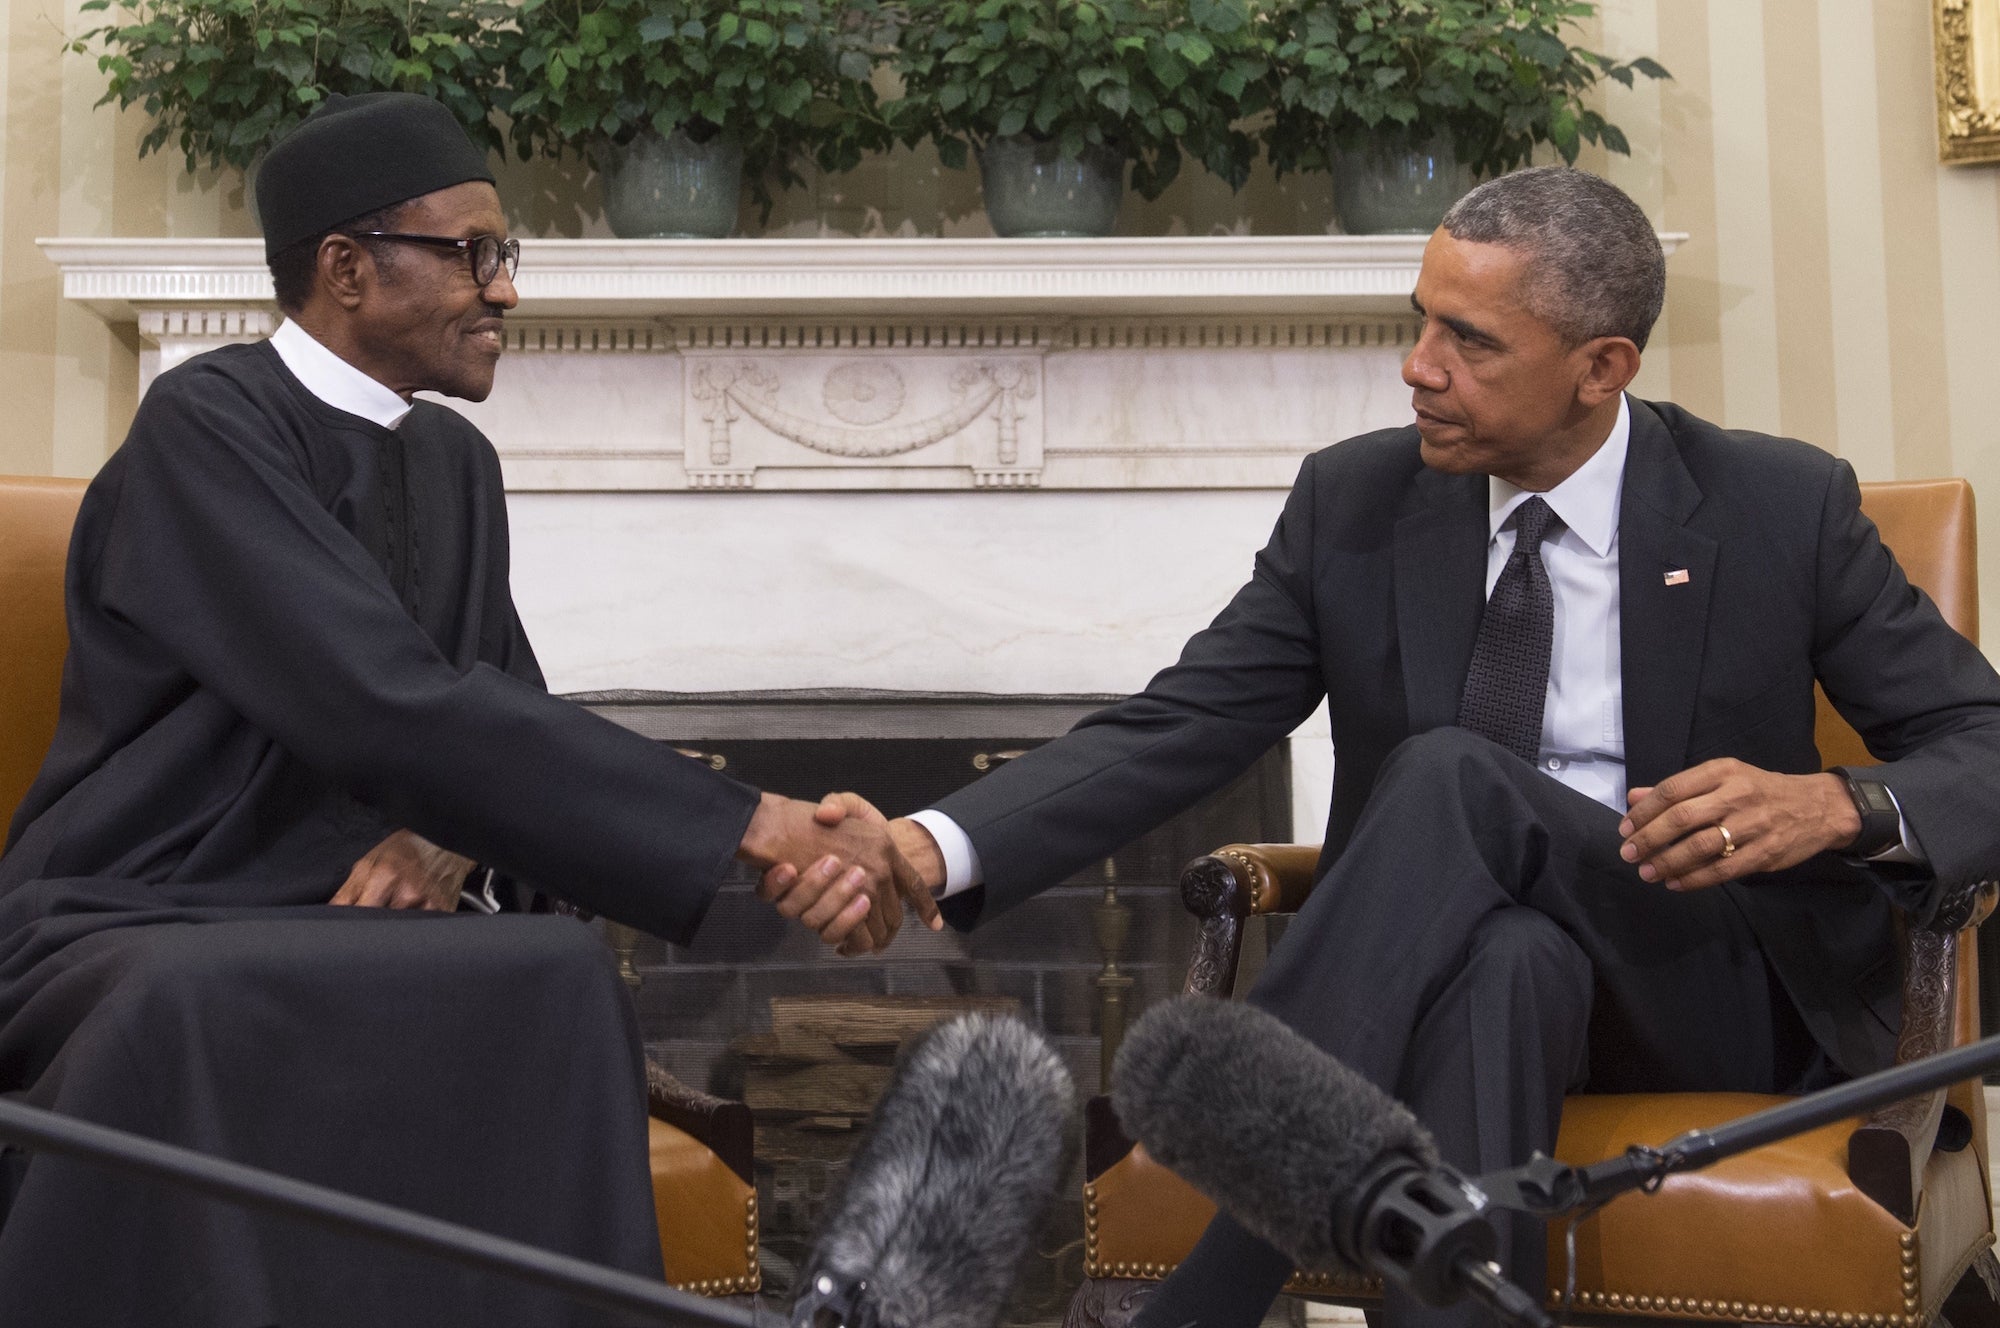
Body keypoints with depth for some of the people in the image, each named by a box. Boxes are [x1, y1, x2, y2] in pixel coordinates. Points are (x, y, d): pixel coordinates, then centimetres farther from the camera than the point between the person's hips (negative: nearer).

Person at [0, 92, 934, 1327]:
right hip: (142, 926, -6)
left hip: (341, 923, 6)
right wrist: (758, 829, -28)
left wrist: (451, 829, -15)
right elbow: (398, 706, -26)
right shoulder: (205, 426, -15)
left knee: (563, 981, -26)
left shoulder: (456, 462, 10)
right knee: (183, 1024, -40)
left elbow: (503, 709, 11)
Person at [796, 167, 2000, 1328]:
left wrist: (1839, 805, -25)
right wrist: (933, 849, -21)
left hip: (1719, 996, -1)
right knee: (1507, 961, -37)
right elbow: (1171, 735, -4)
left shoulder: (1786, 507, -3)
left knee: (1451, 776, -31)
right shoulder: (1357, 504, 1)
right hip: (1470, 971, 2)